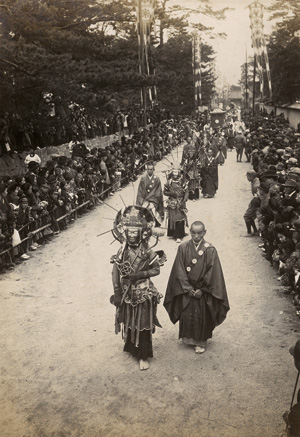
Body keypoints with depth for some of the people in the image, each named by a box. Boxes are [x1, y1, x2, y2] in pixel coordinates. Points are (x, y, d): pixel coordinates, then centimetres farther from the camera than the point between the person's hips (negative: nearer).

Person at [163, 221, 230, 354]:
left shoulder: (210, 250, -10)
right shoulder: (183, 248, -6)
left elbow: (212, 273, -9)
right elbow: (179, 271, -5)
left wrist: (201, 289, -11)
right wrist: (188, 288, -10)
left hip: (203, 290, -1)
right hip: (186, 289, 1)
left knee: (202, 316, 8)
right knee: (186, 315, 8)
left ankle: (201, 342, 25)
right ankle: (188, 338, 31)